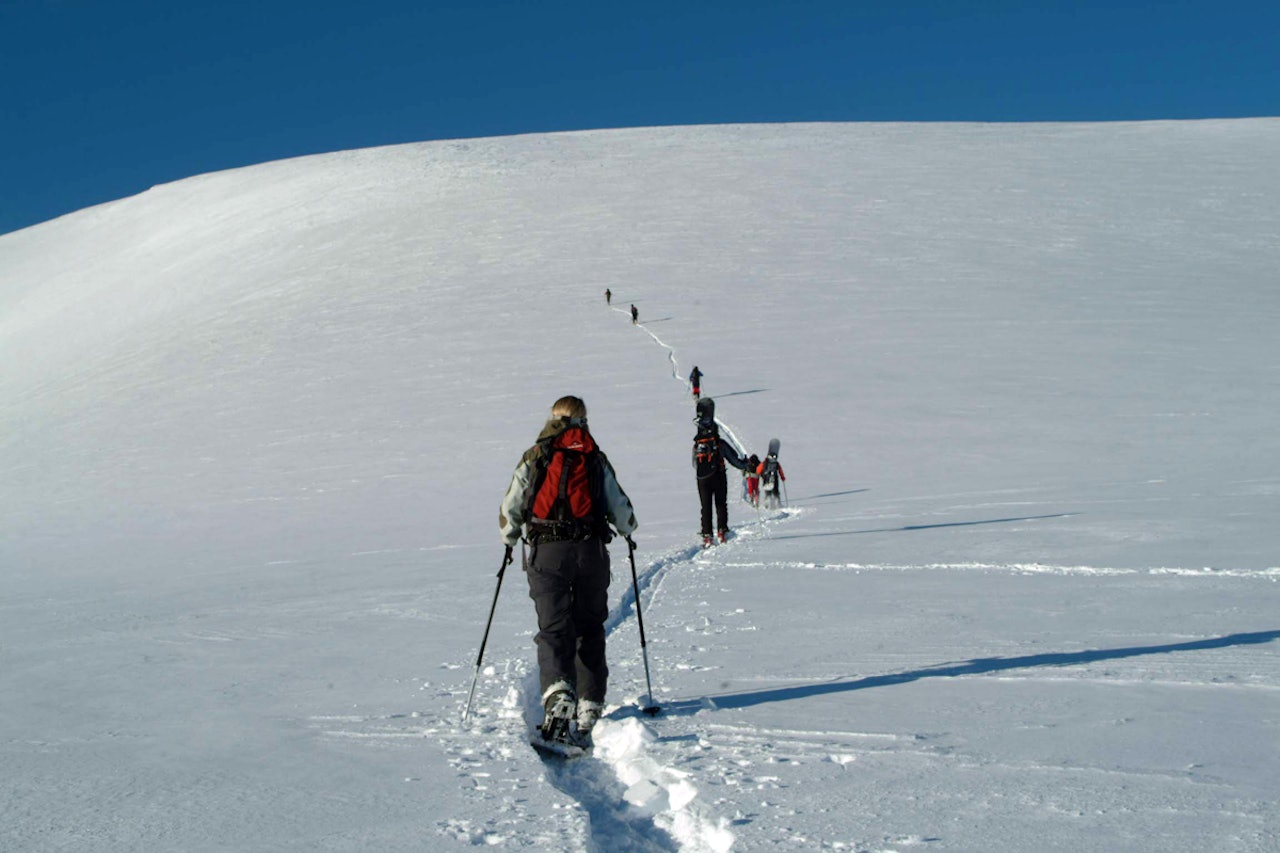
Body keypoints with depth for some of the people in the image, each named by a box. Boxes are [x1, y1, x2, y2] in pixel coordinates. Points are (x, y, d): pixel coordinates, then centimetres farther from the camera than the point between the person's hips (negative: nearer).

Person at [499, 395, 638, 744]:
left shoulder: (534, 457, 7)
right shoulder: (596, 458, 11)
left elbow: (510, 508, 5)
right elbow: (621, 510, 12)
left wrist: (510, 540, 24)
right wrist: (628, 532, 34)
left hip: (547, 551, -1)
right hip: (591, 550, 1)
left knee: (553, 628, -3)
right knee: (589, 628, 13)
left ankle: (558, 693, -26)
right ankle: (589, 705, 13)